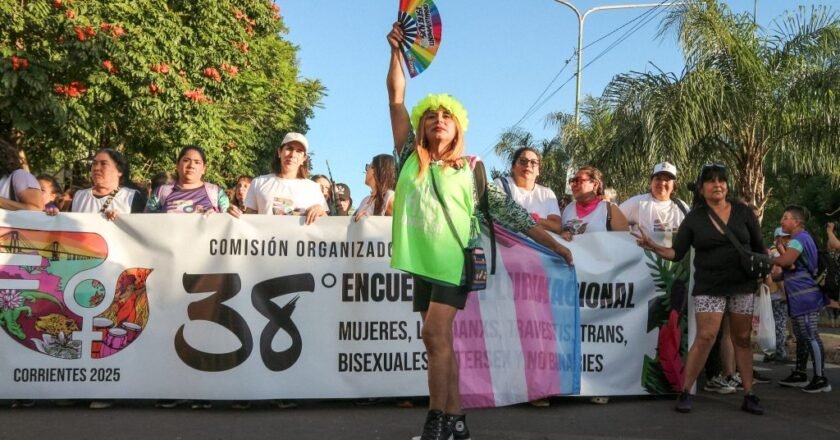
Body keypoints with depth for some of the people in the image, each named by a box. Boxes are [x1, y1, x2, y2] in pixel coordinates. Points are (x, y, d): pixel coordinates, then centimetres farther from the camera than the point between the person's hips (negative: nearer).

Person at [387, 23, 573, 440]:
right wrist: (396, 50, -1)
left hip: (454, 260, -4)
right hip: (421, 260, 4)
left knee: (436, 335, -14)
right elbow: (396, 98, 5)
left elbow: (509, 212, 5)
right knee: (438, 340, 7)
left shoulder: (471, 170, 3)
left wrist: (555, 245, 3)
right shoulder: (410, 157, 8)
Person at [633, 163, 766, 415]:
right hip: (709, 288, -2)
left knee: (742, 339, 6)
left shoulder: (743, 212, 3)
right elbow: (677, 253, -3)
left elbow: (759, 248, 9)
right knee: (705, 338, -10)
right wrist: (653, 247, -19)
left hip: (743, 285, 2)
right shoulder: (694, 218, 0)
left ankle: (749, 396, 14)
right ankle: (684, 393, -3)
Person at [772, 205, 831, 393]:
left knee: (811, 337, -8)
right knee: (802, 337, 15)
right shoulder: (802, 239, 21)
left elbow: (785, 261, -28)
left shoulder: (799, 239, -13)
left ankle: (821, 379, -6)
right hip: (802, 297, 11)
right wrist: (774, 277, 15)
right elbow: (792, 268, 26)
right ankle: (800, 374, 22)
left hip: (805, 297, -11)